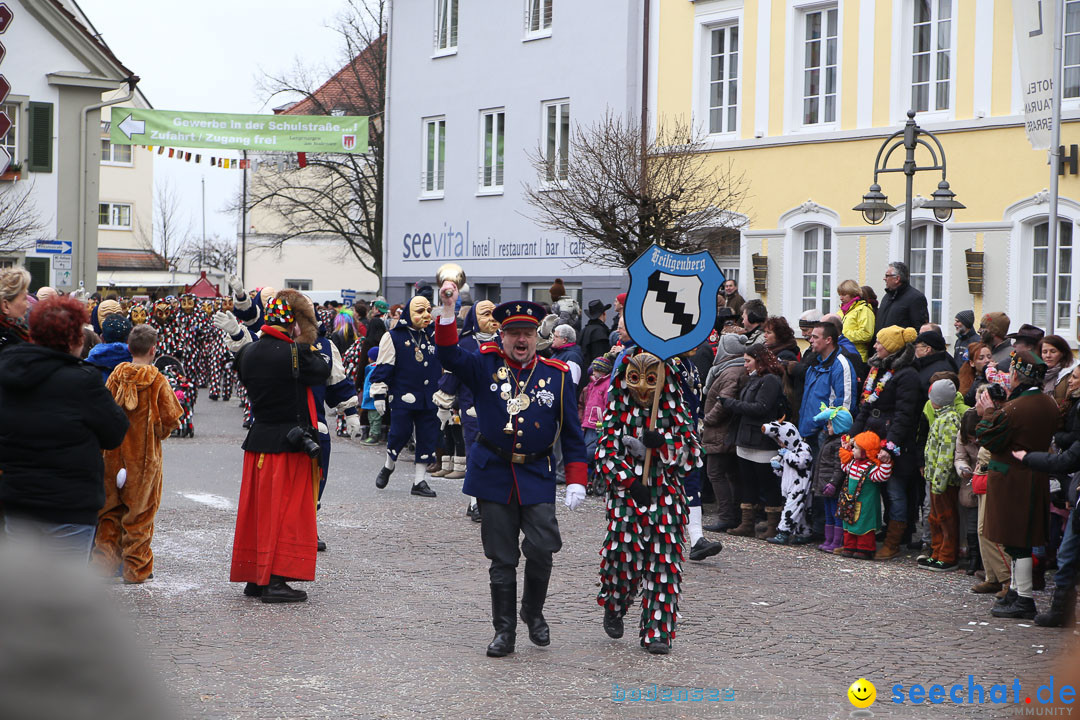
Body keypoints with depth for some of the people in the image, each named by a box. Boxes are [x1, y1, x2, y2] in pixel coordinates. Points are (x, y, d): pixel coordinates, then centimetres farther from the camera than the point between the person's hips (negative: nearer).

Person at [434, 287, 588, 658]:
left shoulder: (557, 374, 4)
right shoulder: (485, 366, 3)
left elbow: (571, 431, 5)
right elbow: (450, 356, -15)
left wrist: (576, 481, -1)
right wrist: (447, 310, -28)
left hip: (537, 477, 0)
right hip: (493, 475, 0)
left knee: (541, 550, -10)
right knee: (502, 558, 4)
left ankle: (534, 613, 16)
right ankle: (504, 631, 15)